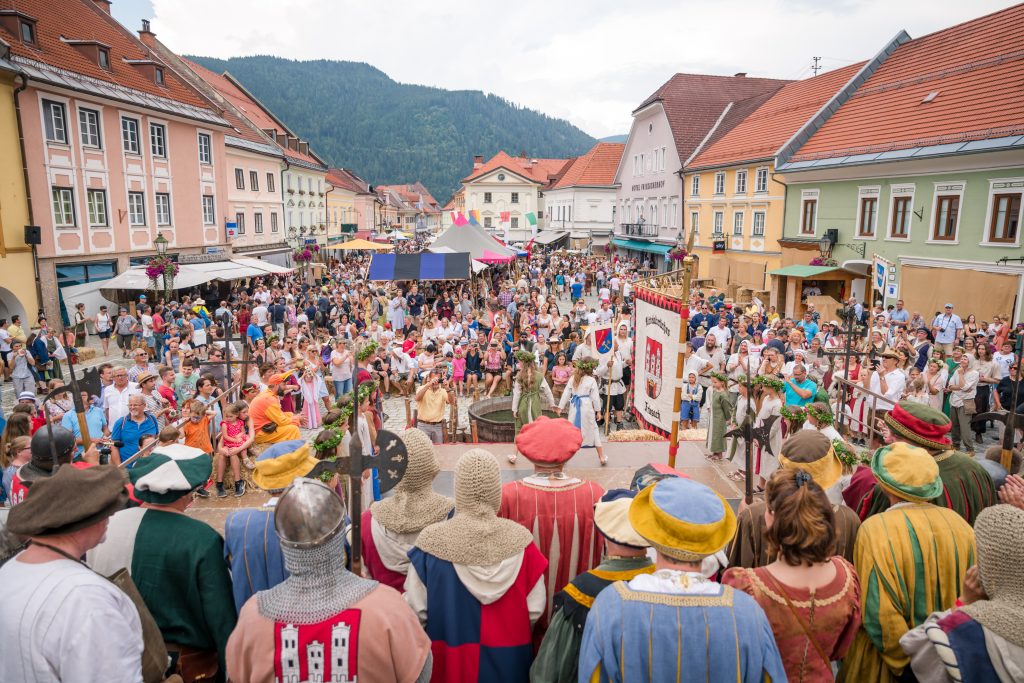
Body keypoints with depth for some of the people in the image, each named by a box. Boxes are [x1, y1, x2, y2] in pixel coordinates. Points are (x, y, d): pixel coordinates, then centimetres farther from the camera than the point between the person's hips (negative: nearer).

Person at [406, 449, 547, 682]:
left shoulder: (431, 541, -19)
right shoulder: (520, 539, -16)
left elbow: (416, 611, -12)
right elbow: (535, 609, -9)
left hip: (450, 658, 0)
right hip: (507, 657, 1)